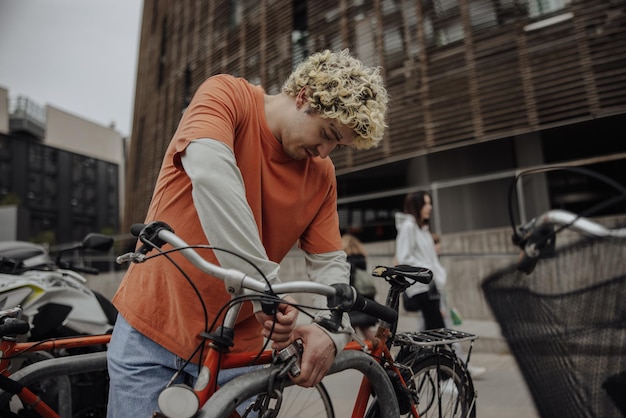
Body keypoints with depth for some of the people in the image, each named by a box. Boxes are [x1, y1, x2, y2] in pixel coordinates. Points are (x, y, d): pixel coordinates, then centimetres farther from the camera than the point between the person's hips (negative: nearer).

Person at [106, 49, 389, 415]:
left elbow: (330, 263, 1)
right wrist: (267, 286, -33)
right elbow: (209, 171, -32)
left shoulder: (322, 175, -1)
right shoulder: (228, 95, -13)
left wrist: (332, 331, -18)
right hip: (151, 328, -3)